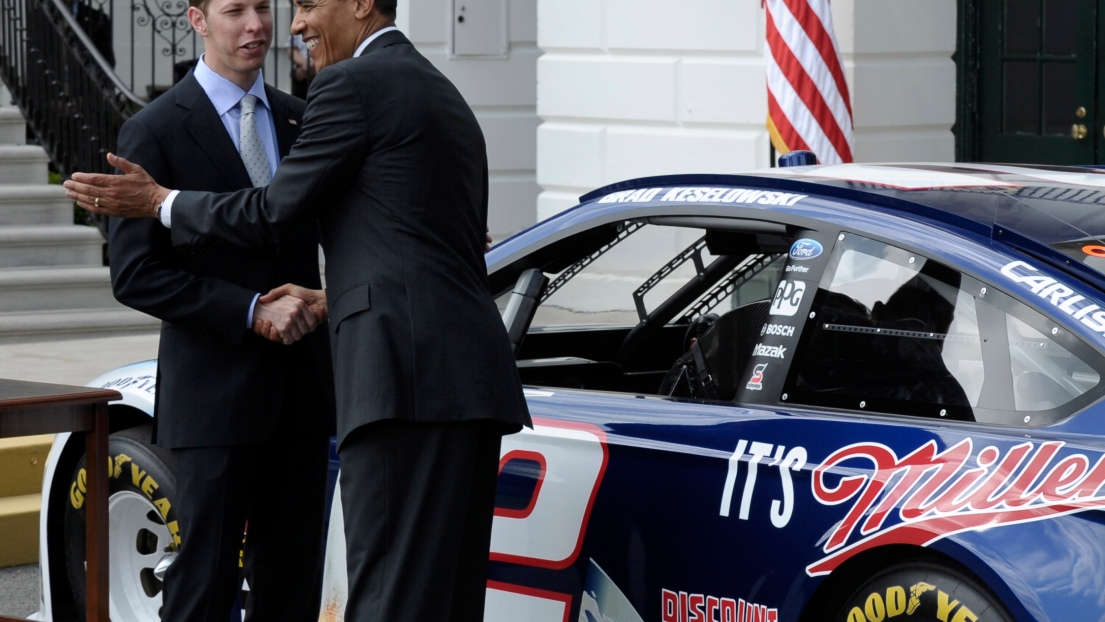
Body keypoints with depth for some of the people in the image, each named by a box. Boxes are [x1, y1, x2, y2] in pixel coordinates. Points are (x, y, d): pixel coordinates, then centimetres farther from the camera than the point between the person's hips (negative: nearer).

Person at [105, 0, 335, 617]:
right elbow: (135, 275, -11)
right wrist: (252, 310, -19)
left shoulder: (299, 120, 12)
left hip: (301, 390, 6)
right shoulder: (155, 131, -6)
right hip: (215, 397, -6)